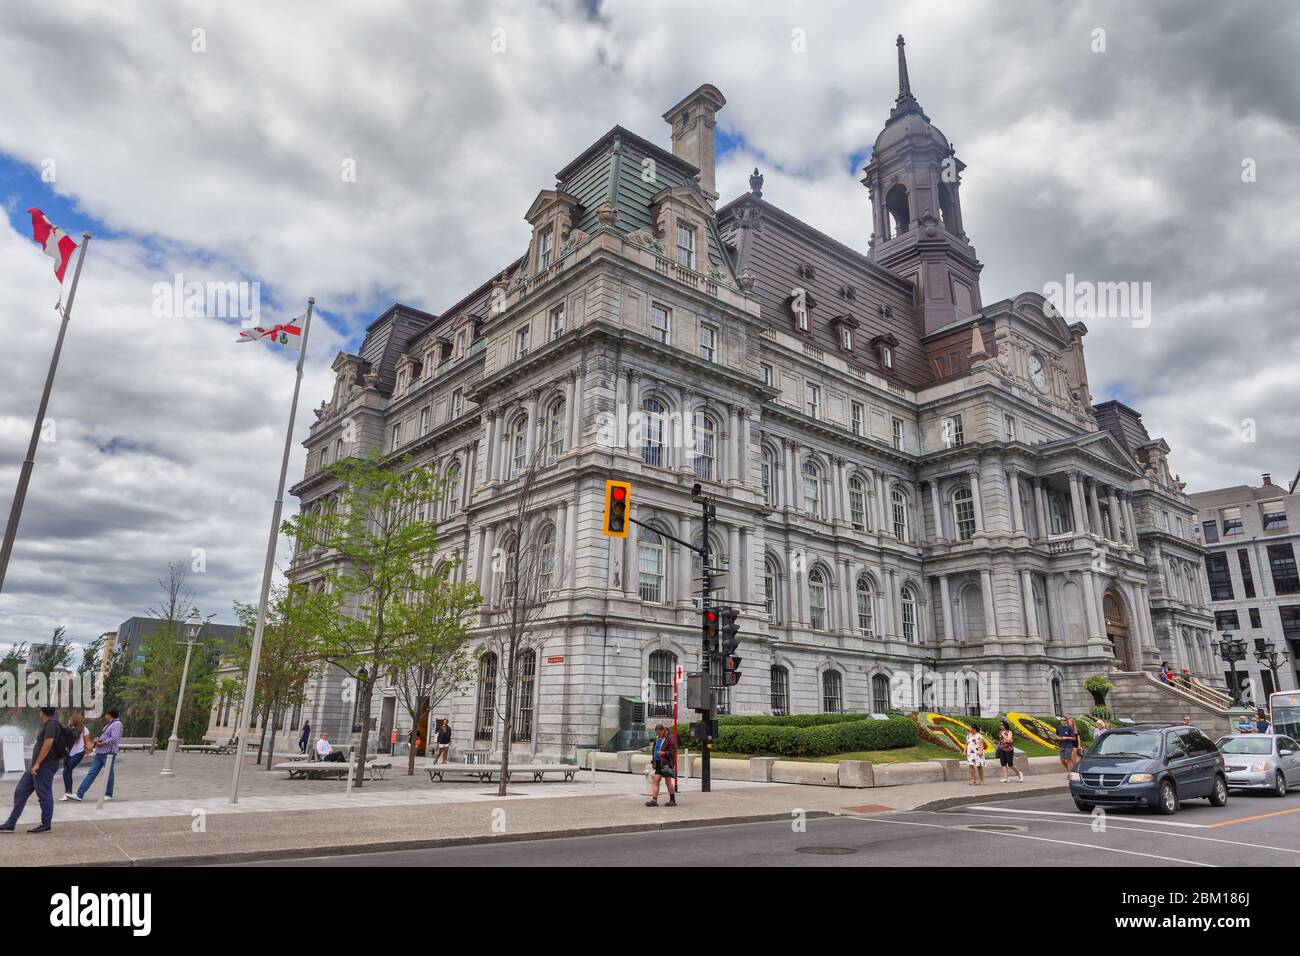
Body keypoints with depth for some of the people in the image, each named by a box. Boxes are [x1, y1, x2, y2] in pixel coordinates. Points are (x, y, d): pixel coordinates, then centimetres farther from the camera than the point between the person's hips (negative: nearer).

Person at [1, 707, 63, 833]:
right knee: (20, 792, 11)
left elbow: (48, 744, -22)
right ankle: (10, 824, 17)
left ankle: (46, 825, 4)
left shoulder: (51, 724, -15)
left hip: (44, 766, -11)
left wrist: (37, 764, -21)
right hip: (37, 766, 11)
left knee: (44, 795, -3)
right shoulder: (46, 725, 17)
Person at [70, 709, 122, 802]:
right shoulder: (109, 724, 20)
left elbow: (114, 739, -20)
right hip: (99, 752, 9)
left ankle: (108, 795, 10)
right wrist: (97, 740, 7)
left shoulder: (117, 724, -10)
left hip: (109, 753, -9)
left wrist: (102, 744, -14)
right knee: (92, 773, 3)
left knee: (109, 774, 1)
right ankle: (80, 794, 0)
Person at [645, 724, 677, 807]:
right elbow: (653, 750, 23)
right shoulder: (656, 739, 14)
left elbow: (672, 751, -12)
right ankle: (654, 800, 0)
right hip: (658, 763, 7)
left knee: (668, 782, 0)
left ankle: (673, 800, 12)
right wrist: (653, 761, 15)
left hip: (666, 763, -7)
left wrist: (664, 753, -24)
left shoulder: (670, 739, -9)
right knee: (656, 781, 1)